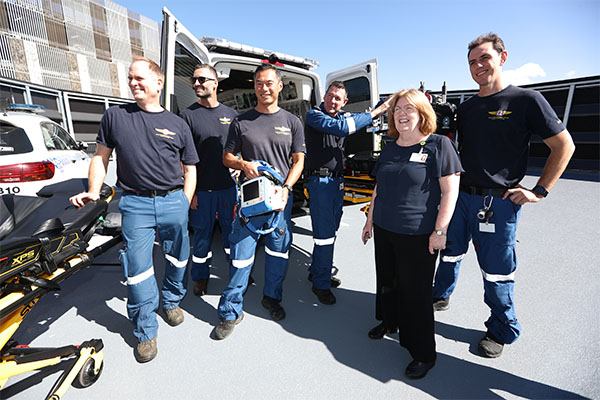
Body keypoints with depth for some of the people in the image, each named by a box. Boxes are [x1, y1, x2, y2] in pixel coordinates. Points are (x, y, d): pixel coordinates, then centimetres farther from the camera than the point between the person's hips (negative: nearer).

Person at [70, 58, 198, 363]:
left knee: (177, 260, 12)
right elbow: (101, 156, 13)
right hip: (135, 204, -1)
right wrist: (93, 191, -1)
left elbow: (190, 169, 9)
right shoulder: (115, 116, 8)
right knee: (138, 270, 1)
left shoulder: (177, 124, 8)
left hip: (174, 201, 1)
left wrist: (184, 204, 1)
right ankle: (145, 332, 19)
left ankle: (172, 301, 40)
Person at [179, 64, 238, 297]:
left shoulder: (230, 114, 7)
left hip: (228, 188, 2)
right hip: (201, 190, -2)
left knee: (232, 233, 14)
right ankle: (200, 277, 31)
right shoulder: (188, 115, -2)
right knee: (202, 234, 10)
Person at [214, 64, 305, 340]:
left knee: (278, 252, 13)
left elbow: (298, 160, 5)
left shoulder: (292, 122, 8)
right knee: (241, 256, 2)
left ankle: (272, 297, 36)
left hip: (281, 198, 2)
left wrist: (286, 188, -10)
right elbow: (227, 157, 10)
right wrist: (243, 164, -13)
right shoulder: (241, 122, 5)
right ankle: (231, 312, 19)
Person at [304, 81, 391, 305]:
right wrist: (375, 112, -20)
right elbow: (341, 127, -25)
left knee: (330, 231, 15)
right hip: (320, 180, -7)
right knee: (324, 234, -4)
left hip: (338, 180, 8)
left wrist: (385, 106, 1)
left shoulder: (343, 116, 12)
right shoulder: (314, 116, -10)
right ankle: (321, 284, 11)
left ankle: (317, 272, 32)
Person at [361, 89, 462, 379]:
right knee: (387, 282, 20)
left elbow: (450, 191, -11)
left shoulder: (439, 145, -9)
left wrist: (439, 230, -15)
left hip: (418, 236, -6)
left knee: (415, 293, 5)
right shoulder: (389, 148, 10)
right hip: (384, 230, 6)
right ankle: (390, 322, 48)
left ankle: (424, 354, 26)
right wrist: (370, 219, 16)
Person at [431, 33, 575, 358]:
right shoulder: (465, 108, 10)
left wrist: (539, 191, -8)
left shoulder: (526, 100, -5)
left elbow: (564, 146, -2)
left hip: (498, 203, -5)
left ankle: (502, 330, 27)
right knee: (450, 253, 18)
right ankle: (440, 297, 42)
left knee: (496, 271, 6)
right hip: (460, 197, 5)